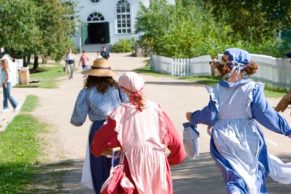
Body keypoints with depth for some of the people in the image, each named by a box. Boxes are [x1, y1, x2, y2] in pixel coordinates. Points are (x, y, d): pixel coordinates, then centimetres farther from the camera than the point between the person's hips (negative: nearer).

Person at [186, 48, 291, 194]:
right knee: (254, 173, 17)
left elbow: (210, 115, -4)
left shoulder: (217, 90, -6)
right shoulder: (253, 88, -10)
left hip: (225, 142, 1)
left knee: (235, 177, 6)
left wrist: (193, 117, 15)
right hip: (249, 140, -1)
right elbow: (264, 113, -12)